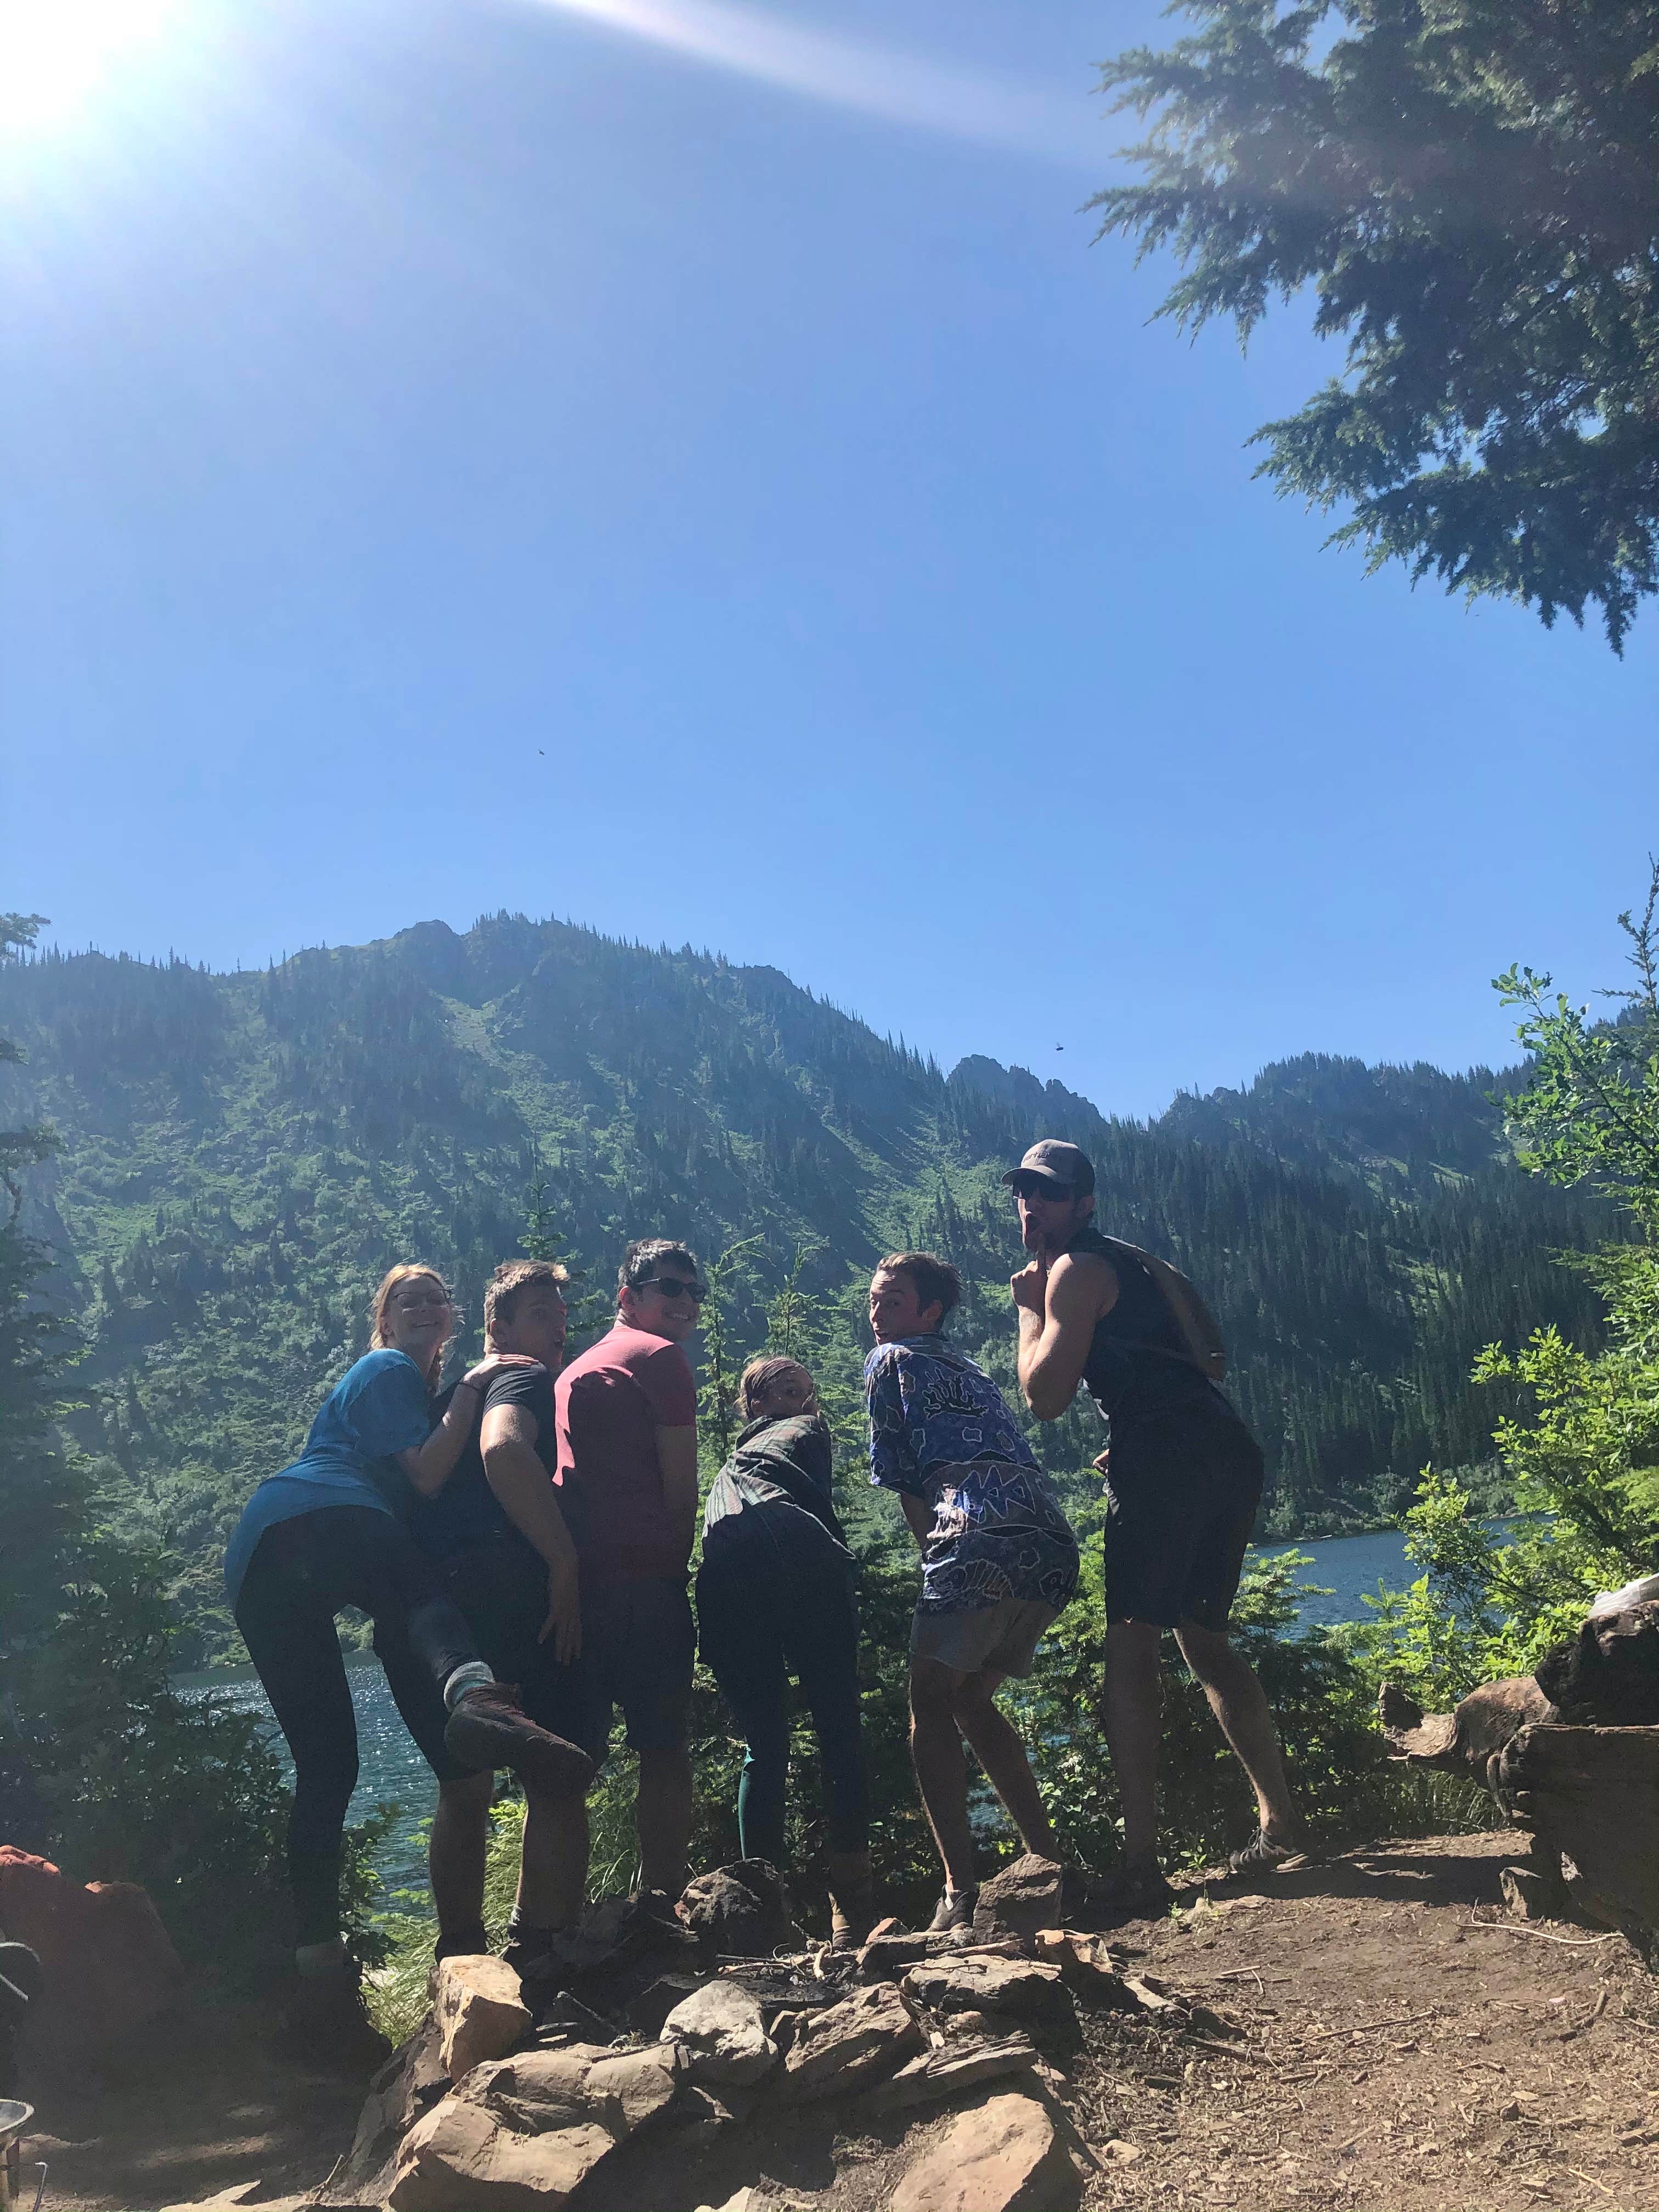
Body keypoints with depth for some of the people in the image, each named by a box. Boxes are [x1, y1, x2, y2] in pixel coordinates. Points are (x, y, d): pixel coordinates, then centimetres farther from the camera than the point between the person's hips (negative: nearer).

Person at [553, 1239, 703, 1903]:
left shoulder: (576, 1369, 25)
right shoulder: (660, 1358, -1)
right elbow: (681, 1488, -5)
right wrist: (679, 1569, 7)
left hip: (571, 1579, 8)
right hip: (643, 1576, -8)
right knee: (664, 1747, -1)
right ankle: (663, 1897, 0)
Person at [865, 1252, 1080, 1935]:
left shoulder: (891, 1361, 11)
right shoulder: (972, 1374, 31)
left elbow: (904, 1481, 7)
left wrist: (935, 1551, 13)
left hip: (984, 1543, -8)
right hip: (1054, 1547, 8)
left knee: (931, 1708, 0)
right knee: (972, 1703, 20)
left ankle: (961, 1892, -8)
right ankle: (1049, 1861, 20)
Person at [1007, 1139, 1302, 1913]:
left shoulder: (1076, 1270, -2)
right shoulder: (1122, 1264, 27)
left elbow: (1045, 1397, -8)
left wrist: (1030, 1309, 4)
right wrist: (1128, 1451, 24)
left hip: (1169, 1459, -10)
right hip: (1228, 1450, 10)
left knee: (1130, 1644, -7)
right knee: (1202, 1637, 19)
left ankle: (1141, 1864, -10)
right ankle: (1279, 1821, 22)